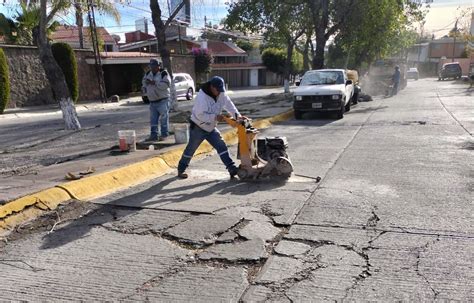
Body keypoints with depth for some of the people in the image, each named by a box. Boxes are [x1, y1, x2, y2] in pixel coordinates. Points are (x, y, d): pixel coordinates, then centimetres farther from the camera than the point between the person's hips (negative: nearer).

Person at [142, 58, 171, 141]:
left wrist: (155, 83, -22)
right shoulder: (148, 74, 12)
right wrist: (145, 90, 8)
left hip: (163, 101, -6)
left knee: (164, 118, -3)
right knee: (153, 119, 8)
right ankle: (154, 135, 15)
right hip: (152, 101, 6)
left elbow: (166, 84, -22)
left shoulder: (164, 73, -8)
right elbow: (144, 82, 27)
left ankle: (164, 135, 5)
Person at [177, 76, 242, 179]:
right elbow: (201, 115, -34)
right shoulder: (201, 97, -29)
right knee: (190, 149, 6)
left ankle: (232, 168, 0)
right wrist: (215, 117, -37)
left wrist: (237, 115, -19)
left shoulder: (221, 95, -6)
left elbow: (229, 104, -3)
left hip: (211, 128, 6)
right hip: (198, 128, -6)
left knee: (221, 146, -2)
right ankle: (181, 170, 22)